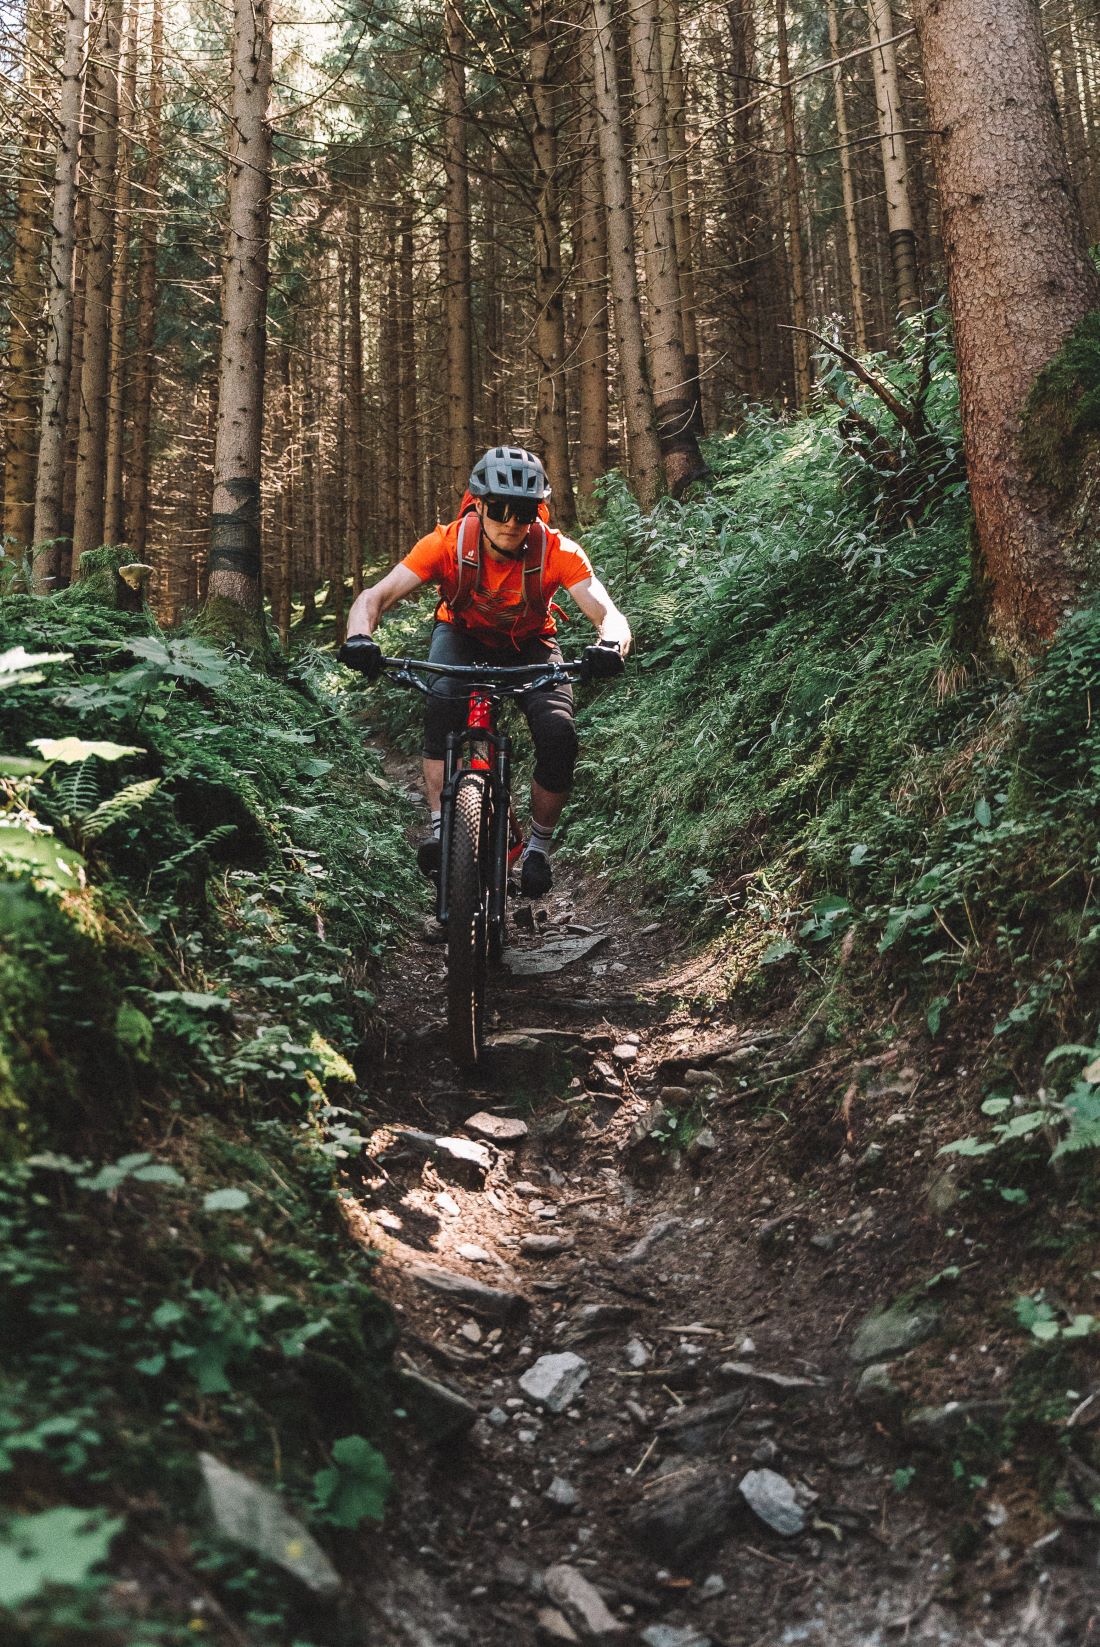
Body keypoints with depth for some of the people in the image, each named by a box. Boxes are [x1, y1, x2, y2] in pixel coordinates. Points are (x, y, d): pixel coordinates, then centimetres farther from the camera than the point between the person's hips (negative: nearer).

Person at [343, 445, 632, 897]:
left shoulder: (558, 552, -28)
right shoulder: (448, 544, -28)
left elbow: (608, 613, -36)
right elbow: (374, 596, -32)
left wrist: (611, 646, -60)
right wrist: (360, 640, -54)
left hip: (530, 644, 0)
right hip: (462, 635, 0)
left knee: (559, 735, -24)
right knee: (442, 701, -34)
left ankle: (538, 847, -3)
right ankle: (439, 824, -25)